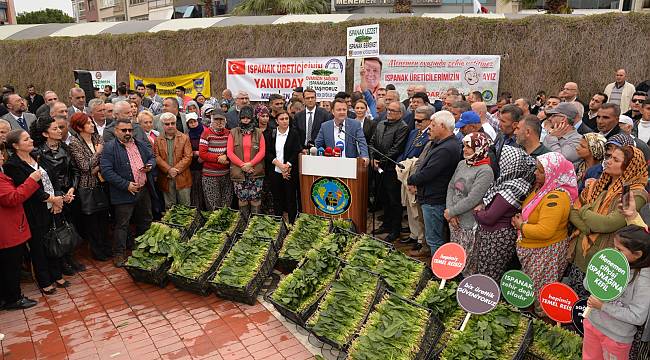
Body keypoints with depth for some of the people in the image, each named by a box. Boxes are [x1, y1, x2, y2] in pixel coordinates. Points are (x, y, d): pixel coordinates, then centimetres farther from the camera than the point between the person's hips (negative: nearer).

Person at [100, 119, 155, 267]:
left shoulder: (140, 144, 9)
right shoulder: (109, 148, -11)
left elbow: (152, 157, 21)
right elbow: (106, 171, -17)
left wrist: (150, 165, -3)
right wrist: (126, 185, -21)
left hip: (144, 190, 7)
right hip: (124, 193, -6)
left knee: (145, 221, 19)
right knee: (122, 225, 2)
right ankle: (118, 254, 15)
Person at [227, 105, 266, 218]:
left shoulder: (258, 133, 7)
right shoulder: (233, 133, 6)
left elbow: (262, 151, -1)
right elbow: (230, 152, -1)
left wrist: (250, 164, -12)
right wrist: (242, 165, -11)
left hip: (256, 171, 0)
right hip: (239, 171, 0)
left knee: (255, 199, 0)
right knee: (242, 198, 4)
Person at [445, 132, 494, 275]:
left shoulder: (485, 171, -16)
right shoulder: (462, 164, 7)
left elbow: (472, 200, -21)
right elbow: (451, 187, 7)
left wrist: (451, 212, -11)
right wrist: (450, 212, -6)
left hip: (470, 225, -7)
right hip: (454, 221, 7)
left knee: (468, 264, 3)